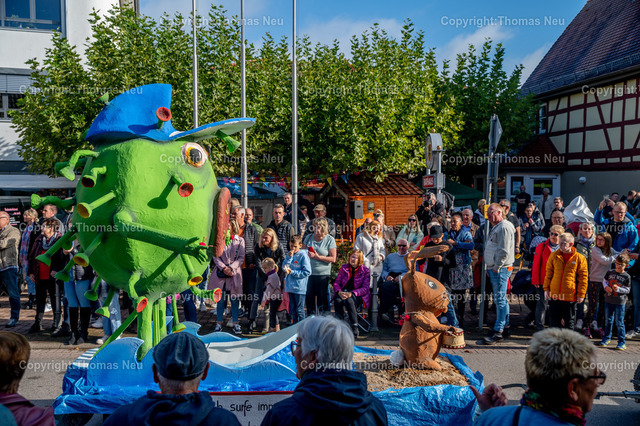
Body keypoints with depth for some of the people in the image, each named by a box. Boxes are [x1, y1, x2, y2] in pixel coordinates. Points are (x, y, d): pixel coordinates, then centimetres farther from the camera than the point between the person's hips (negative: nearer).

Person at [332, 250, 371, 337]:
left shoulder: (365, 270, 1)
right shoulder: (344, 267, 11)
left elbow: (365, 288, -7)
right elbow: (336, 283, 7)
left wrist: (352, 294, -22)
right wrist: (339, 292, -16)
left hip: (358, 296, -3)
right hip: (343, 293, 3)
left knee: (349, 301, -36)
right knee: (337, 300, -32)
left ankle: (355, 329, -26)